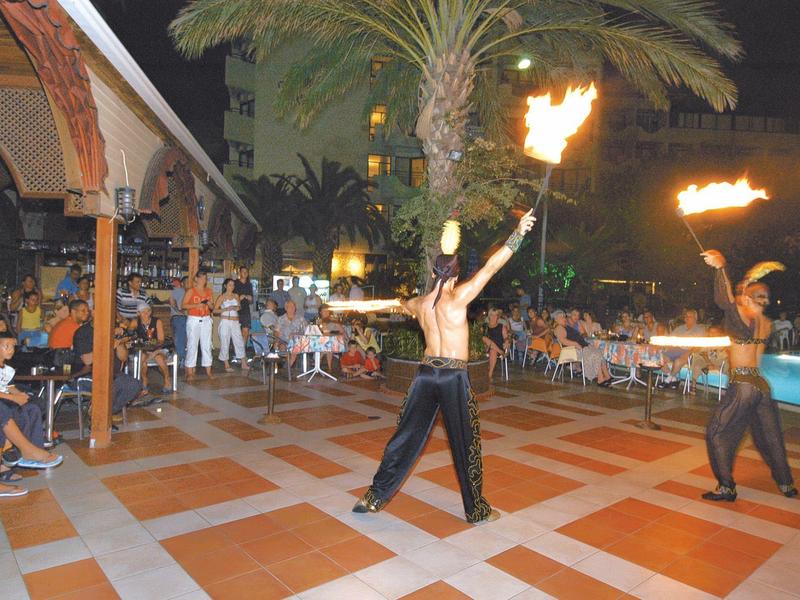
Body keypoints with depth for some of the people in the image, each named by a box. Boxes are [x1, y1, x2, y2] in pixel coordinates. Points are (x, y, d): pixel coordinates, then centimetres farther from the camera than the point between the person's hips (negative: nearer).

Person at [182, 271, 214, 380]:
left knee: (207, 345, 3)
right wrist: (196, 305, -17)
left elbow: (212, 307, 17)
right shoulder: (191, 291, 0)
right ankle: (190, 372, 0)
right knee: (192, 345, -5)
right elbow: (183, 305, -5)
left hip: (206, 320, 4)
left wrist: (210, 304, -5)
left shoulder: (208, 291, 13)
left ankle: (208, 371, 8)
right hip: (193, 320, -4)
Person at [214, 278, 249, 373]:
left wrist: (237, 308, 1)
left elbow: (239, 306, 24)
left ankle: (244, 364, 8)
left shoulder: (236, 296, 10)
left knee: (239, 342, 2)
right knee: (225, 343, -1)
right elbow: (215, 310, -5)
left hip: (235, 322, 4)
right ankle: (226, 365, 7)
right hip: (225, 321, -4)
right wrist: (226, 309, -16)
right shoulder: (221, 297, -2)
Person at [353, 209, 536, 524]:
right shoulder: (457, 298, -10)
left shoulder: (419, 304, 7)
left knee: (407, 436, 13)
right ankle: (476, 510, 21)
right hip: (454, 376, -5)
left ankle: (374, 498, 20)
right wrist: (518, 233, -13)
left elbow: (404, 304, 32)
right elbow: (490, 267, -14)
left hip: (426, 374, 5)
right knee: (466, 444, 8)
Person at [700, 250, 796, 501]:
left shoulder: (746, 319, -13)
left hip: (742, 385, -8)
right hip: (762, 384, 8)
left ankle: (726, 487, 5)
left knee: (717, 433, 3)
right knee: (769, 436, 22)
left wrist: (720, 268, -30)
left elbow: (724, 300, -31)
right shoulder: (767, 324, 8)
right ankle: (787, 484, 34)